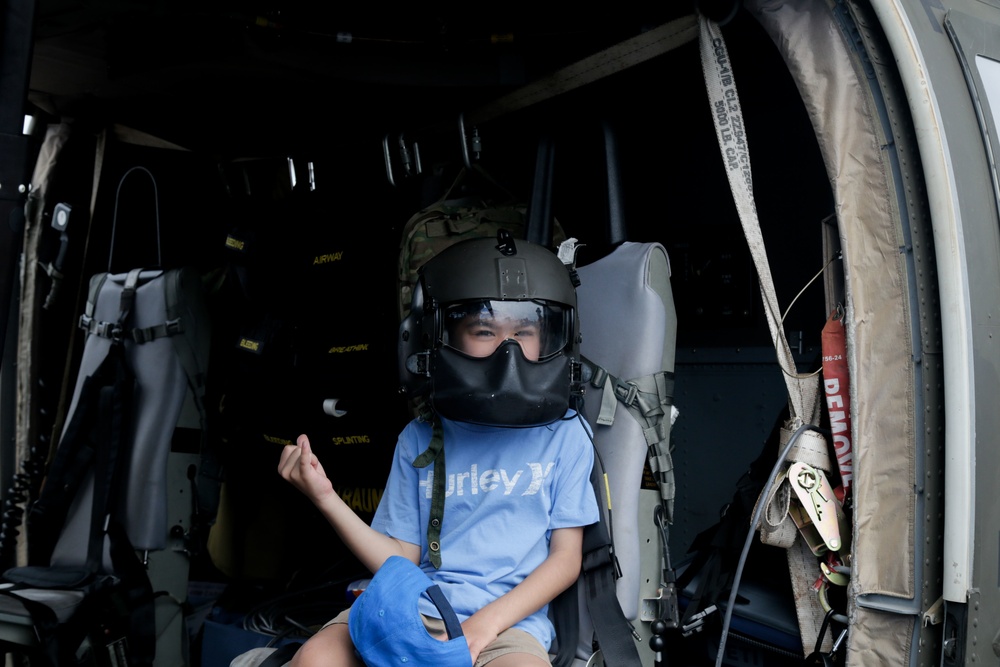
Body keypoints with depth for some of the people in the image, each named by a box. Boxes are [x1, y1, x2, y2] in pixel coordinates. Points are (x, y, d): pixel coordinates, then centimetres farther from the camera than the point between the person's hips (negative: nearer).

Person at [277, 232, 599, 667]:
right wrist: (326, 499, -3)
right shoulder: (420, 439, 10)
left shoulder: (565, 435, 4)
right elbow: (402, 560, 9)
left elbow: (566, 558, 3)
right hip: (418, 608, 2)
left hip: (511, 619, -2)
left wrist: (487, 622, -11)